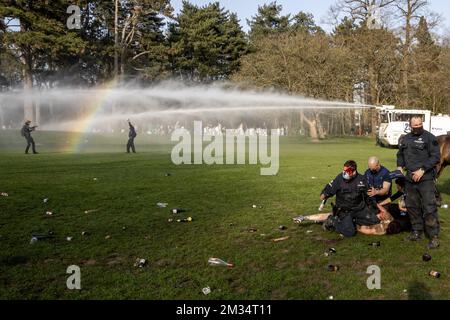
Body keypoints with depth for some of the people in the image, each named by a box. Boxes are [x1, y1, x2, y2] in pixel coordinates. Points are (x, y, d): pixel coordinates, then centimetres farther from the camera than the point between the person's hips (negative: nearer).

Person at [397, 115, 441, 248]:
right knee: (412, 206, 13)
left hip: (426, 179, -7)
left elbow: (436, 157, -11)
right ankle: (417, 232, 27)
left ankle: (434, 236, 0)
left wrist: (422, 170, -17)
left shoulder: (429, 138, -6)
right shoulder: (406, 139, 14)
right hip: (410, 179, 7)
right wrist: (400, 166, 9)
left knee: (429, 208, -8)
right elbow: (400, 154, 26)